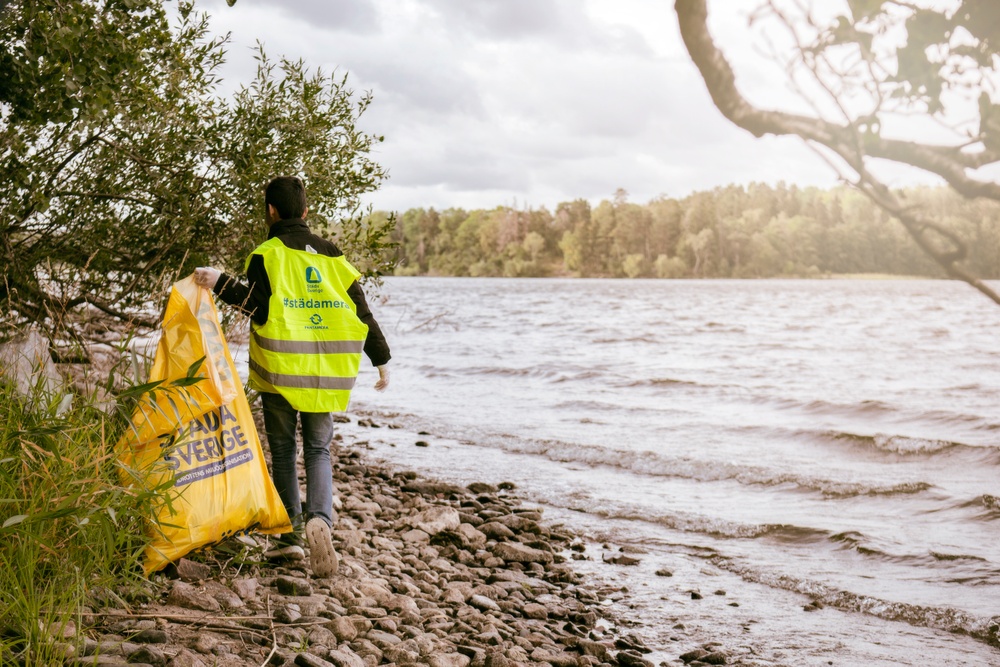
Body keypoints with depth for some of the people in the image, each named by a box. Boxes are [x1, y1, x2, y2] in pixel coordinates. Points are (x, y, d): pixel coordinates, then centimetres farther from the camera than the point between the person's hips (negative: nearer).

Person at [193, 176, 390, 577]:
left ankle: (290, 536, 12)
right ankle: (320, 519, -15)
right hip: (324, 376, 3)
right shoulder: (331, 254, 10)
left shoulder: (267, 254, -4)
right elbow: (361, 311, 10)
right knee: (318, 450, 10)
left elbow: (260, 308, -18)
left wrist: (222, 284, -17)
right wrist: (381, 360, 18)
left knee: (283, 452, 11)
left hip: (280, 373, -3)